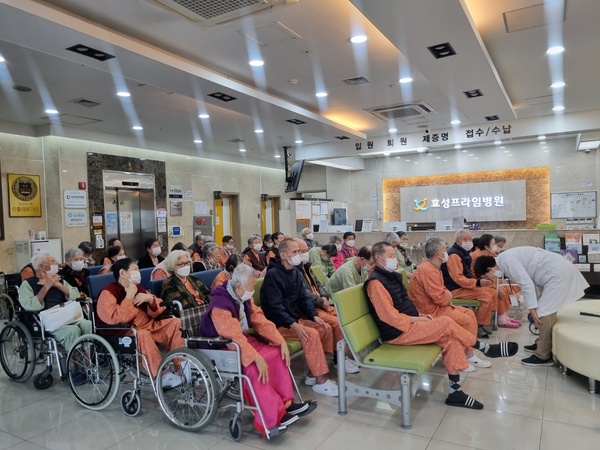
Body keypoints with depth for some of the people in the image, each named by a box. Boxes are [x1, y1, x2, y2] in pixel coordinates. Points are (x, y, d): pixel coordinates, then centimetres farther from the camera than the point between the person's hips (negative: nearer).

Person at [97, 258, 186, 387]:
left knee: (175, 322, -6)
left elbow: (155, 314, 13)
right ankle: (162, 376, -33)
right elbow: (115, 319, -26)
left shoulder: (138, 288, 13)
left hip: (148, 326, 8)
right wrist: (129, 296, -21)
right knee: (143, 335, -38)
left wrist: (151, 299, -7)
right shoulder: (108, 292, -9)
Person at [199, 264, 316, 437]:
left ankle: (285, 403, 1)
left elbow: (260, 321, 0)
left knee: (276, 354, -6)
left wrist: (282, 342, -8)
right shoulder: (220, 305, -28)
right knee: (254, 368, -30)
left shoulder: (244, 297, 0)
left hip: (243, 340, 9)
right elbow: (233, 337, -36)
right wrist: (257, 357, -39)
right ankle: (273, 416, -18)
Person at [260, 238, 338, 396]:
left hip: (296, 318, 9)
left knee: (326, 329, -5)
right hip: (278, 324, -8)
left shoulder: (296, 272, 9)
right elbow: (275, 306, -23)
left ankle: (312, 373, 3)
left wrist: (314, 315, -8)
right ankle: (320, 381, -16)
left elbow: (303, 298, 9)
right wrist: (293, 325, -32)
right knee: (311, 334, -26)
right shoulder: (272, 275, -16)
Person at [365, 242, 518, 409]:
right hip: (399, 332, -9)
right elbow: (389, 316, -23)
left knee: (452, 339, -7)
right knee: (446, 323, -17)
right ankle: (486, 349, 6)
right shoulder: (376, 282, -18)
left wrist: (419, 315, 4)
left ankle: (455, 392, -2)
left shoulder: (391, 276, 13)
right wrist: (417, 319, -14)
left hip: (409, 324, 9)